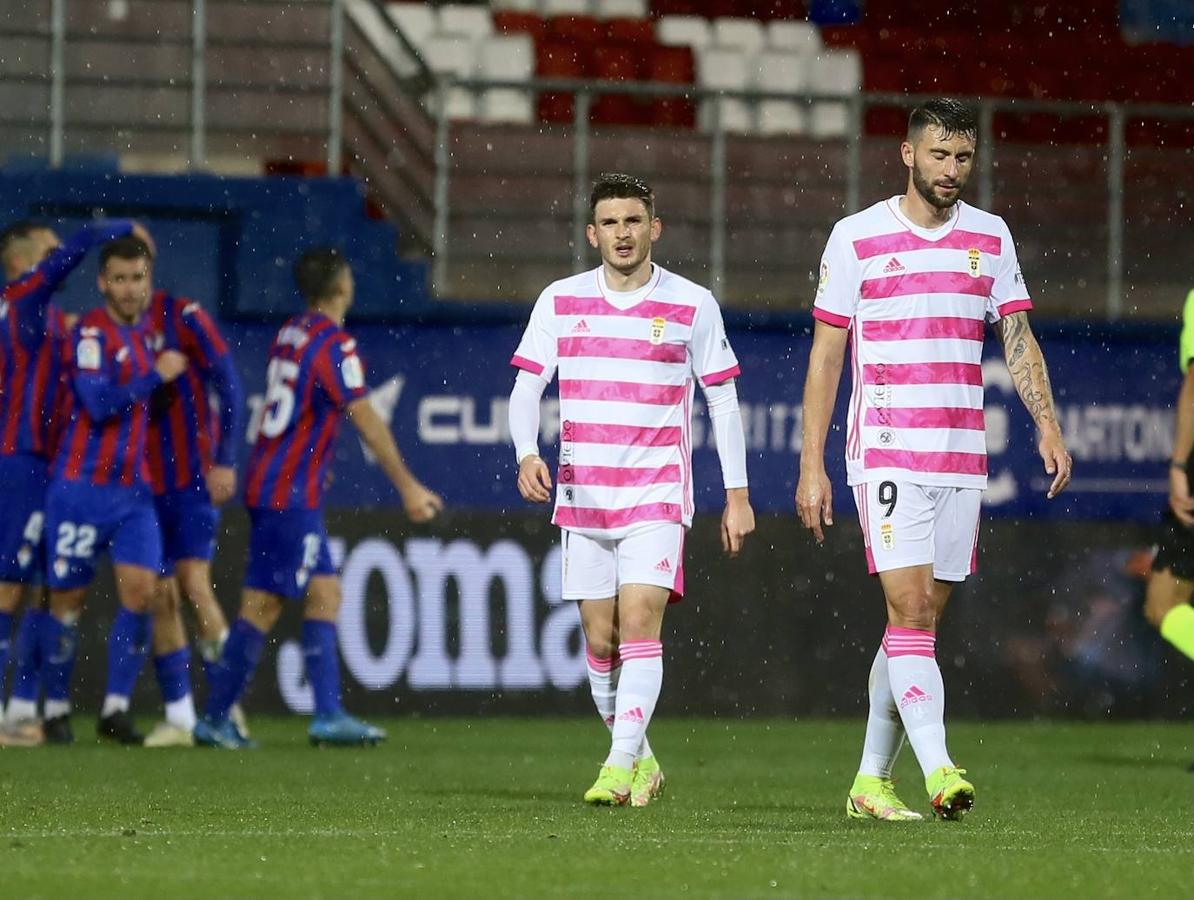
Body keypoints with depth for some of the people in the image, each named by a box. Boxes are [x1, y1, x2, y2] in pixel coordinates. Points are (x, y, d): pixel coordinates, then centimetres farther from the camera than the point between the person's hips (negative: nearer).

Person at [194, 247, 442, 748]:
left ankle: (329, 715, 6)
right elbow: (367, 423, -14)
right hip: (290, 495, -9)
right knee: (263, 605, -5)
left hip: (269, 483, 9)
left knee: (324, 595, 9)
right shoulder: (334, 344, -14)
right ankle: (215, 718, -3)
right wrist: (408, 488, -9)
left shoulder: (291, 334, 11)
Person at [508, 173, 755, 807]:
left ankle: (621, 769, -18)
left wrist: (737, 494, 4)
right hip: (582, 494, 3)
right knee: (601, 641, 5)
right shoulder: (559, 301, 5)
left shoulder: (692, 305, 1)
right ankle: (639, 760, 22)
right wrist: (527, 454, -15)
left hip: (657, 494, -3)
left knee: (639, 625, -16)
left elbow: (723, 399, 7)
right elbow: (526, 386, 5)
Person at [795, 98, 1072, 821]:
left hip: (963, 460, 4)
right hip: (886, 455, -4)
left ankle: (872, 781, 14)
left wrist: (1047, 423, -7)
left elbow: (1018, 336, 9)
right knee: (911, 612, -16)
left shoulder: (991, 237, 9)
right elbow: (826, 355, 2)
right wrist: (812, 464, -3)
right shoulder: (857, 237, -1)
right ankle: (938, 771, -24)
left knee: (922, 622, 6)